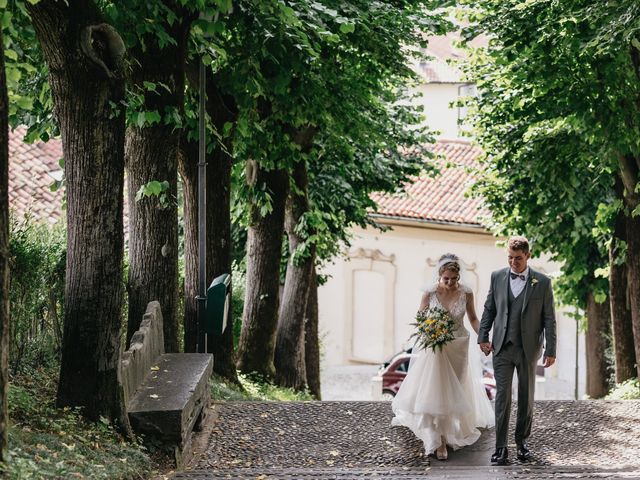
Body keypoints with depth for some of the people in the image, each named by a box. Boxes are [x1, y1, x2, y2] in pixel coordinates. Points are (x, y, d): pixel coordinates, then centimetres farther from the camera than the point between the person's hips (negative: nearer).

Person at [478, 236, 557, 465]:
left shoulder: (542, 282, -2)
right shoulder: (497, 277, 5)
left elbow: (549, 319, 0)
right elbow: (489, 309, 11)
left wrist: (551, 350, -4)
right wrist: (483, 337, 1)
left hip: (528, 349, 0)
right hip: (502, 347, 1)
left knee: (526, 396, 8)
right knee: (502, 395, -6)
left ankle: (522, 441, 22)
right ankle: (500, 447, -6)